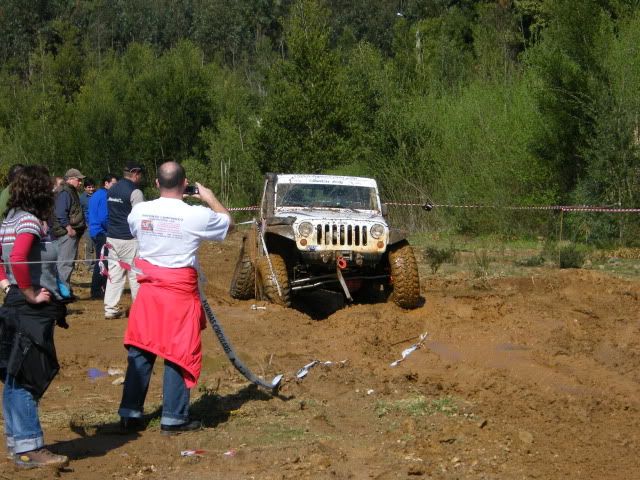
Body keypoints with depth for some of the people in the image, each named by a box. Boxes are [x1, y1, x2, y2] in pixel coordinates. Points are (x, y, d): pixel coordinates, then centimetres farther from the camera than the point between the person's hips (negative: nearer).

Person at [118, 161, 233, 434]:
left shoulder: (139, 211, -3)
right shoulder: (197, 215, -13)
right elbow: (229, 223, 6)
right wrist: (210, 199, 19)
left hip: (148, 288, 4)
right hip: (180, 290, -4)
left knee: (140, 351, 11)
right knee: (179, 353, 5)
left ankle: (130, 414, 14)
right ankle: (174, 418, 9)